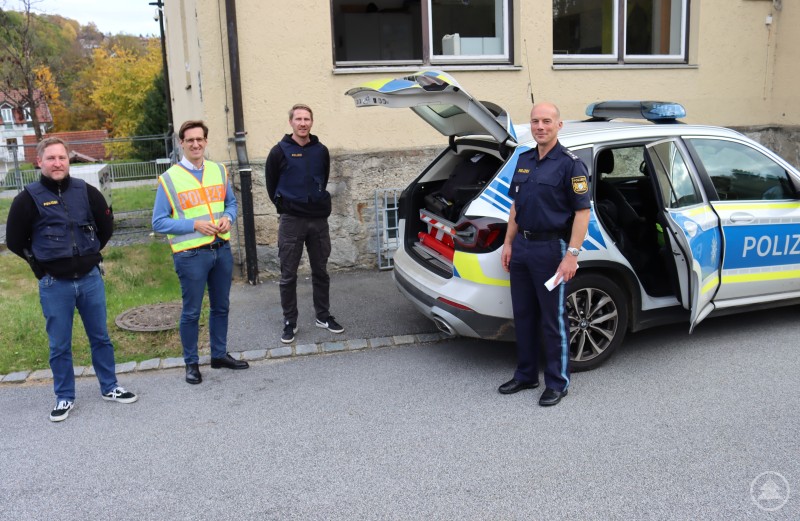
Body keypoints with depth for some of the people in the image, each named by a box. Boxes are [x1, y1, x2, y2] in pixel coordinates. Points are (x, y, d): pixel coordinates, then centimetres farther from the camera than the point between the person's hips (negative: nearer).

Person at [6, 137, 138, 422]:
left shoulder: (87, 192, 0)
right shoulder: (28, 198, -7)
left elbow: (106, 226, 14)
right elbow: (15, 241, 1)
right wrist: (42, 264, 5)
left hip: (90, 278, 2)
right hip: (54, 284, -2)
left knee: (100, 337, 12)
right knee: (59, 345, 8)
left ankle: (110, 388, 26)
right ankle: (64, 398, 22)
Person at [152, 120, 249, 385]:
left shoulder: (219, 171, 6)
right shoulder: (169, 179, -8)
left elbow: (231, 202, 18)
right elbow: (159, 222, -8)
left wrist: (228, 218, -4)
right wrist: (195, 225, -18)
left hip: (221, 249, 5)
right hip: (190, 254, -5)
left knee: (221, 306, 16)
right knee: (191, 311, 5)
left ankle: (219, 354, 33)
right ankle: (191, 363, 21)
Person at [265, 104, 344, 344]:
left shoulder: (321, 151, 6)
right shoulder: (280, 151, -5)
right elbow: (271, 184, 2)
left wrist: (318, 202, 12)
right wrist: (284, 205, 4)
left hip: (319, 218, 3)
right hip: (291, 221, -3)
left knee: (320, 272, 12)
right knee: (288, 276, 2)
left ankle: (323, 316, 24)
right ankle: (290, 322, 13)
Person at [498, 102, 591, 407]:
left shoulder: (569, 164, -10)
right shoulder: (524, 160, 12)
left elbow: (582, 212, -14)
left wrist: (572, 254, -20)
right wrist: (508, 243, 12)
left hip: (551, 248, -7)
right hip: (522, 246, 7)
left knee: (553, 319, 2)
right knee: (523, 314, 14)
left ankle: (557, 382, 15)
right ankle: (526, 375, 27)